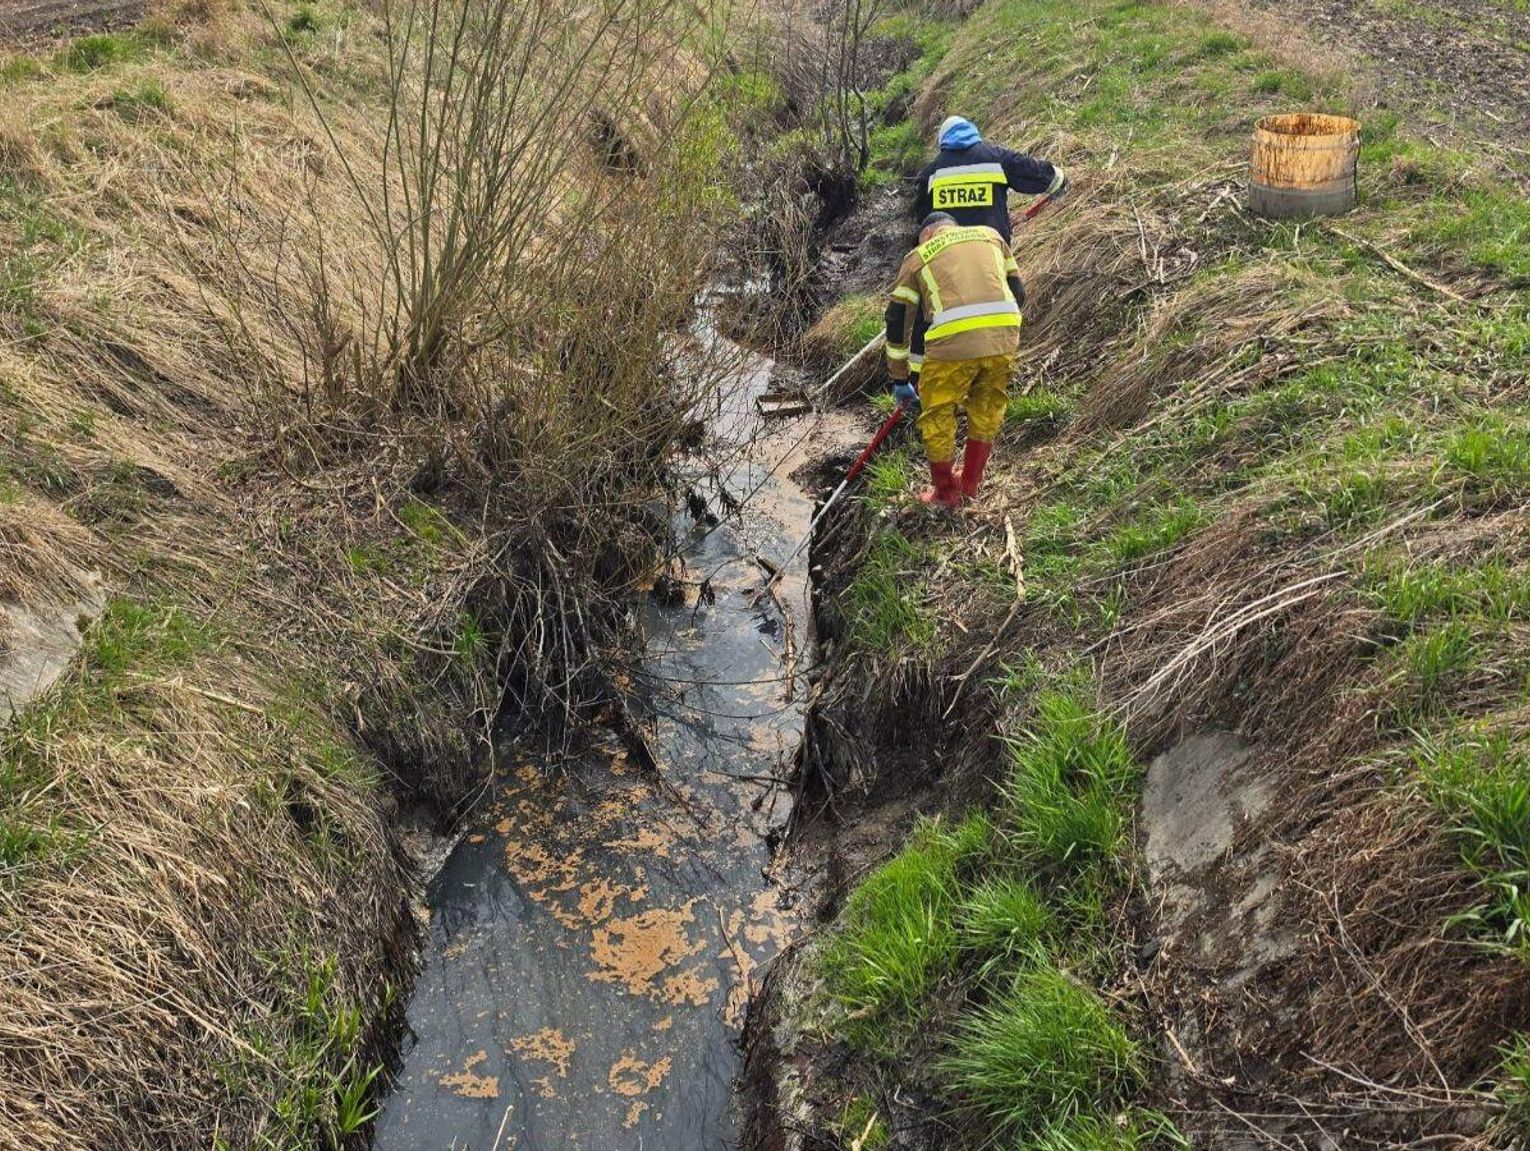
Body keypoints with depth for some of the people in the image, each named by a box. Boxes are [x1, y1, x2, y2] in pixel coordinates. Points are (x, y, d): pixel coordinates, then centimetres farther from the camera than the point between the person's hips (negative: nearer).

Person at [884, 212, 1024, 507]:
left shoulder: (917, 256, 21)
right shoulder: (990, 234, 28)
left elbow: (897, 322, 20)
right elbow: (1017, 291, 27)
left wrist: (900, 381, 28)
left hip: (953, 341, -3)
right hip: (1005, 336, 3)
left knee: (937, 415, 19)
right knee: (987, 408, 26)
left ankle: (946, 492, 31)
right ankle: (971, 482, 38)